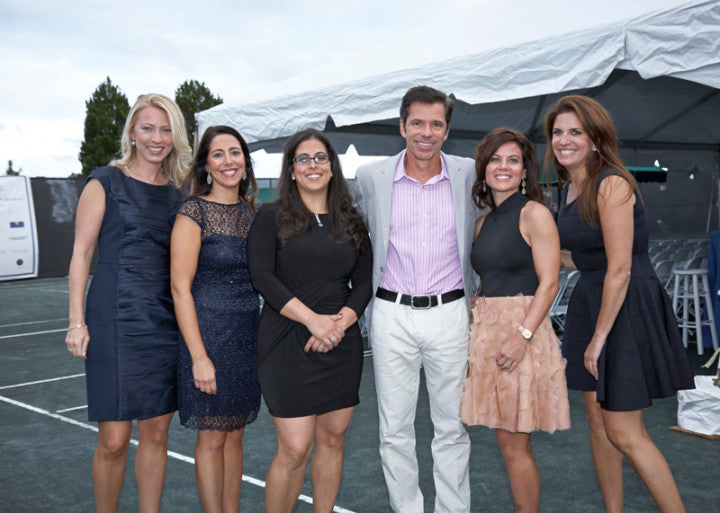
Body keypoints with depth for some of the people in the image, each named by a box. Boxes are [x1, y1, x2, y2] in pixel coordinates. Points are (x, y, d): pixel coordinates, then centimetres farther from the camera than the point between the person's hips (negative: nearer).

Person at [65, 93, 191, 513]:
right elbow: (82, 253, -2)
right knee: (113, 441, -1)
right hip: (116, 322, -4)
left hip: (166, 324, 5)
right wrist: (77, 321, -8)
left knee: (157, 434, 10)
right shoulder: (106, 182, -1)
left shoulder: (178, 191, 12)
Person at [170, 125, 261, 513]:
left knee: (235, 434, 15)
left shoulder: (252, 211, 9)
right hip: (209, 334, -6)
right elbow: (180, 287, -13)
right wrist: (199, 356, -17)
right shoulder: (194, 212, -9)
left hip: (248, 335, 6)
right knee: (212, 438, 5)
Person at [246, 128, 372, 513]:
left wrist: (340, 322, -10)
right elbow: (261, 276, -9)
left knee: (332, 440, 10)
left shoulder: (351, 222, 12)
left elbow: (364, 283, 9)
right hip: (289, 346, -4)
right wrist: (313, 319, -17)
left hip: (341, 346, 4)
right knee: (294, 450, -7)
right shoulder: (272, 217, 2)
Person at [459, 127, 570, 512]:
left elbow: (549, 283, -12)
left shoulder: (534, 214, -6)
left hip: (521, 329, -7)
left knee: (514, 445, -3)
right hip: (485, 331, 7)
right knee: (508, 442, 11)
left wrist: (522, 335, -20)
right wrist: (474, 324, 10)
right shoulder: (484, 222, 16)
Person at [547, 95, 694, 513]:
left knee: (624, 433, -6)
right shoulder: (570, 189, 9)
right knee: (598, 419, 13)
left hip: (628, 307, -9)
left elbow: (620, 269, -21)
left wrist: (599, 337, -18)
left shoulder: (612, 184, -17)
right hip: (590, 302, 9)